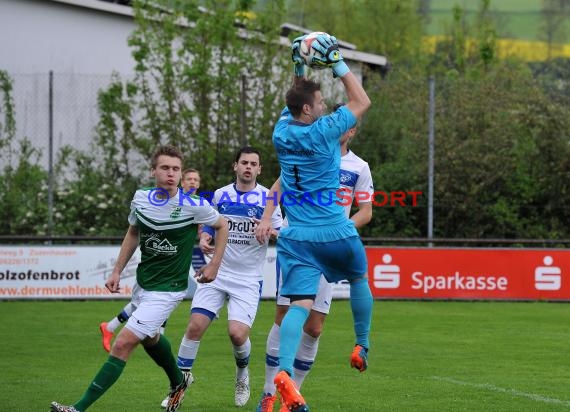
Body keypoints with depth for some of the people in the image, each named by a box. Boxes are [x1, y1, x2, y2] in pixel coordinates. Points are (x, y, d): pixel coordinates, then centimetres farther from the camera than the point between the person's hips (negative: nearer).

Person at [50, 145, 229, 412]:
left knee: (123, 344, -14)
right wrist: (117, 271, 10)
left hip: (168, 288, -7)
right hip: (143, 283, 7)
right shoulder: (141, 198, -4)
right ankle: (178, 382, 58)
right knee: (148, 337, 29)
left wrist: (214, 265, -2)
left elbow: (221, 226, 0)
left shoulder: (192, 206, -19)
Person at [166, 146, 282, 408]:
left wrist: (270, 232, -24)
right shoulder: (221, 195, 7)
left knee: (237, 333, -16)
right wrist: (204, 239, -2)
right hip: (217, 272, 3)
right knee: (195, 326, -12)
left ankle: (242, 374, 16)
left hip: (248, 279, -2)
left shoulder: (267, 198, -2)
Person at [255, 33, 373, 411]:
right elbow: (362, 101, -1)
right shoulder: (324, 132, -14)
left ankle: (285, 371, -30)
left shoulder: (282, 131, 2)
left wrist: (301, 68, 22)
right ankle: (362, 347, 36)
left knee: (300, 306, -8)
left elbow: (297, 100, 26)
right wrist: (338, 64, 1)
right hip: (336, 234, -3)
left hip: (297, 238, 3)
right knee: (359, 279, 27)